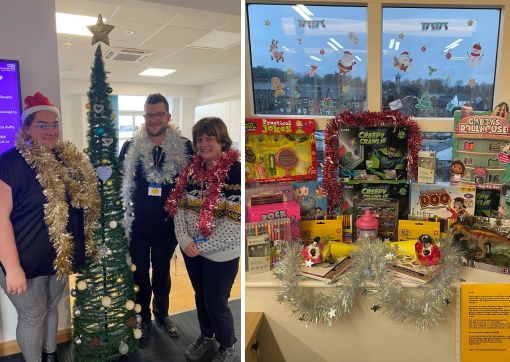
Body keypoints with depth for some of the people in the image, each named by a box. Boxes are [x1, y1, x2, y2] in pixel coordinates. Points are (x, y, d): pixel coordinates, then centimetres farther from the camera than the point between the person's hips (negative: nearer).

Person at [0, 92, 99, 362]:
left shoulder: (72, 160, 3)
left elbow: (86, 203, 14)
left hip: (62, 256, 6)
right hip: (27, 261, -6)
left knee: (51, 308, 24)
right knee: (33, 316, 11)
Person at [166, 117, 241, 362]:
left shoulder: (235, 170, -18)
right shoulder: (192, 168, 2)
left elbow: (236, 220, -22)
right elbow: (180, 206, 4)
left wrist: (202, 245, -18)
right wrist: (184, 239, -10)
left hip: (220, 253, -5)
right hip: (191, 250, 6)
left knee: (216, 304, 7)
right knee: (200, 297, 22)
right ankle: (206, 337, 47)